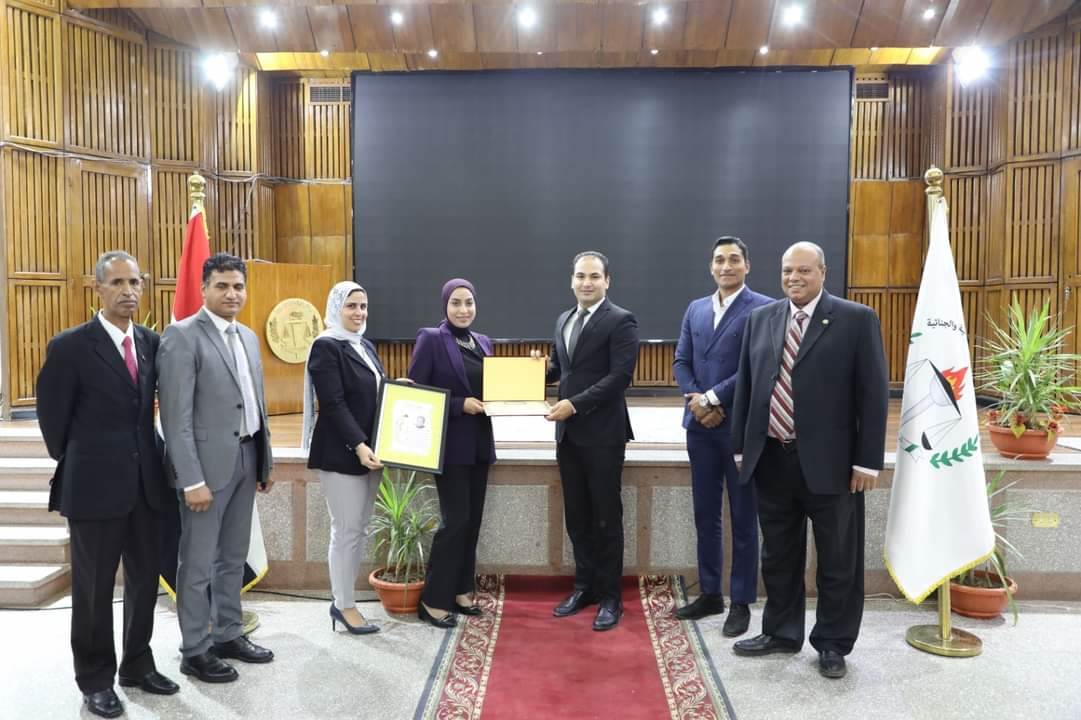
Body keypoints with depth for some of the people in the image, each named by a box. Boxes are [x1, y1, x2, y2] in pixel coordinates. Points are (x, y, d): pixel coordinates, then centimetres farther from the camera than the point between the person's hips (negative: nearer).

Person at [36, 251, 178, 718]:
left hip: (146, 483, 5)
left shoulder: (151, 342, 5)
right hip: (96, 487, -5)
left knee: (145, 581, 15)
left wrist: (152, 457, 11)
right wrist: (74, 466, 8)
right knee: (93, 589, 9)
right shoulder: (70, 346, -11)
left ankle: (138, 665, 32)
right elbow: (51, 416, -2)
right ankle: (95, 679, 26)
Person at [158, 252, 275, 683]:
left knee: (234, 557, 17)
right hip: (208, 463, -7)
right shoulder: (182, 336, -12)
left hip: (246, 459, 7)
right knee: (198, 563, 5)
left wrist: (265, 459, 15)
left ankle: (228, 635, 31)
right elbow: (176, 416, -16)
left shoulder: (248, 337, 12)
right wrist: (192, 479, -20)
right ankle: (195, 650, 19)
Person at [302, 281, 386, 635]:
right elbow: (333, 404, -18)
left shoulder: (366, 346, 14)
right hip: (342, 453, -8)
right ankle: (345, 605, 13)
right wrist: (358, 445, -25)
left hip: (368, 449, 8)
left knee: (360, 529, 12)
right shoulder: (326, 347, -10)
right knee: (347, 530, -1)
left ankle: (343, 599, 23)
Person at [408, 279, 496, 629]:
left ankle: (460, 590, 24)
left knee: (473, 520, 11)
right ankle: (433, 600, 6)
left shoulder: (483, 342, 11)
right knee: (455, 520, -7)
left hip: (479, 443, 7)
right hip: (451, 444, -7)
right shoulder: (430, 338, -8)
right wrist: (461, 404, -18)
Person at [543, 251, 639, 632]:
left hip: (603, 433, -7)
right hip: (568, 433, 7)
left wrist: (575, 404, -22)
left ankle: (610, 597, 17)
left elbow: (620, 376, -17)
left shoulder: (621, 321, -9)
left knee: (606, 517, 4)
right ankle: (585, 586, 28)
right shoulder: (563, 320, 14)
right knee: (576, 516, 14)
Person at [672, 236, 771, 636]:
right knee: (705, 515, 13)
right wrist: (694, 399, -7)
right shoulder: (696, 309, 13)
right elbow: (681, 361, 9)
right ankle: (710, 594, 26)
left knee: (743, 518, 5)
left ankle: (741, 602, 17)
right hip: (700, 425, 6)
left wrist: (713, 398, -14)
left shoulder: (763, 309, -6)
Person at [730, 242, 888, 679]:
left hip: (828, 461, -4)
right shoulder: (761, 319, 8)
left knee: (837, 560, 10)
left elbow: (874, 394, -6)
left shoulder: (856, 320, -4)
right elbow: (746, 385, 11)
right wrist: (741, 445, 7)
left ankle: (832, 643, 27)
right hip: (771, 459, 4)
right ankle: (781, 632, 33)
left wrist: (868, 461, -10)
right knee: (777, 556, 16)